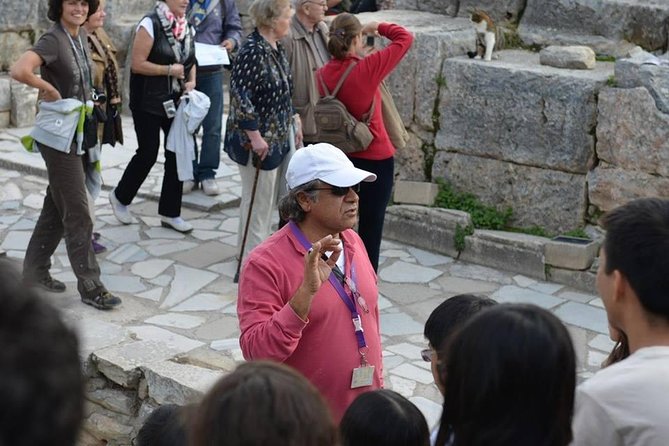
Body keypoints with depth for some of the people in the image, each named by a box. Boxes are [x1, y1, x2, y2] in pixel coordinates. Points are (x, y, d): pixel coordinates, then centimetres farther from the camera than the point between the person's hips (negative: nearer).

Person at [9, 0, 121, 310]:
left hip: (79, 133, 8)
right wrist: (50, 90, -22)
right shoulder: (53, 40, -18)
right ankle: (90, 286, 5)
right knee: (78, 213, -3)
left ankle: (35, 270, 29)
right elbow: (19, 70, -35)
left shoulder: (81, 36, 7)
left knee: (57, 207, 16)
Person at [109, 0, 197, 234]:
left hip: (176, 101, 7)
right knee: (148, 153, 0)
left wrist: (191, 81, -1)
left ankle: (170, 213, 14)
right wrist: (169, 70, -18)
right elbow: (138, 64, -17)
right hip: (148, 102, -6)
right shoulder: (151, 24, -14)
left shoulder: (187, 27, 7)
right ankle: (120, 196, 25)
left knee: (177, 153, 4)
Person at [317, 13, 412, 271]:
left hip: (340, 157, 5)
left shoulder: (323, 74, -6)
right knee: (371, 225, 7)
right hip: (375, 158, -5)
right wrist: (378, 27, 3)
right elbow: (405, 38, -11)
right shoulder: (368, 69, -20)